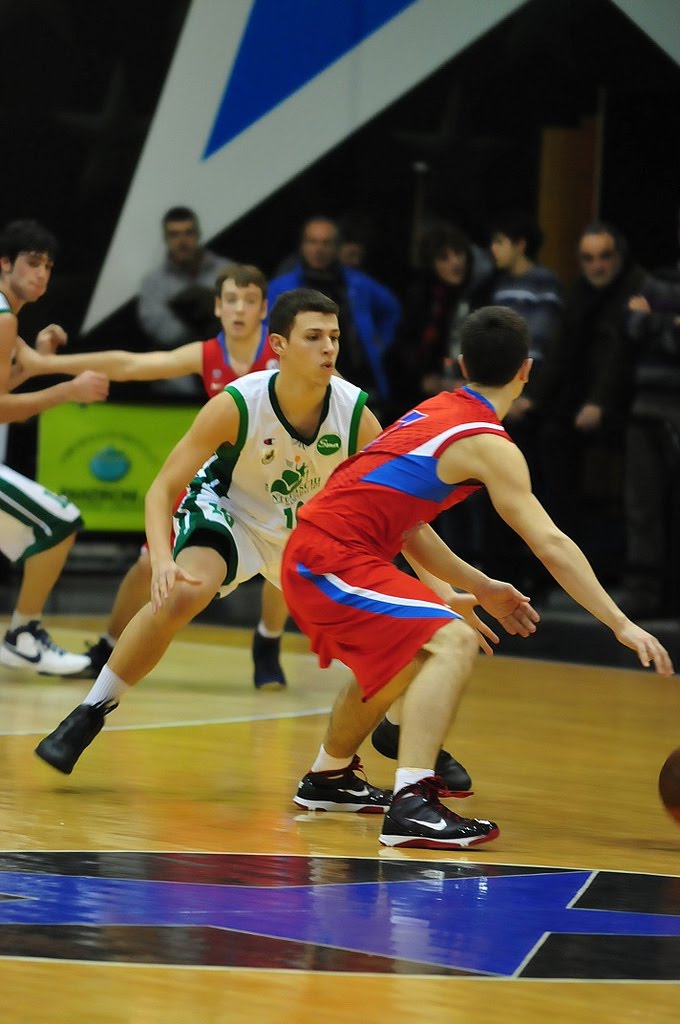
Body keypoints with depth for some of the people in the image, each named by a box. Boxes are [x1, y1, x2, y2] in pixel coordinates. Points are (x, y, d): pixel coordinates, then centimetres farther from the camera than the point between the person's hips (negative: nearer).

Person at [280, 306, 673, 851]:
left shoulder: (435, 412, 14)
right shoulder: (487, 444, -13)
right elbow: (550, 545, -18)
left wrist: (480, 587, 20)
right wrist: (622, 625, -16)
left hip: (311, 556, 10)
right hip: (333, 560, -10)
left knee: (405, 657, 30)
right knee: (453, 642, -21)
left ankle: (328, 777, 48)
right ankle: (412, 804, -31)